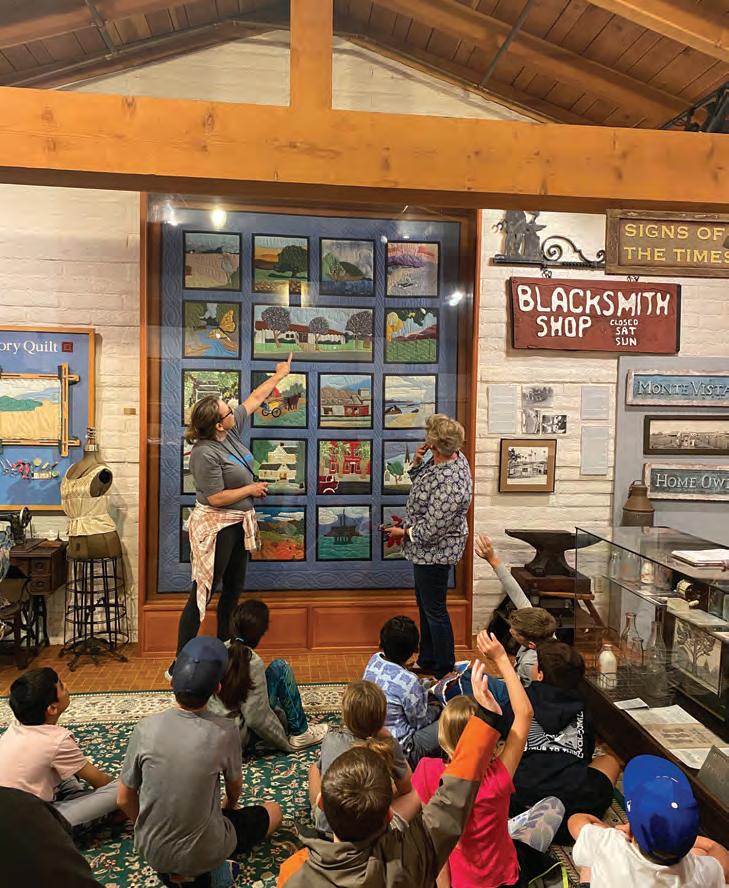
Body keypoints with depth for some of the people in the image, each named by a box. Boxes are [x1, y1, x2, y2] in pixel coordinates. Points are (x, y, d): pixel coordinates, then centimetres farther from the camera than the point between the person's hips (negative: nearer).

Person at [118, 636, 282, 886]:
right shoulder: (224, 732, -21)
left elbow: (124, 800, -4)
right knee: (273, 811, 19)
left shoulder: (145, 728, -17)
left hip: (151, 851, 4)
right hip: (203, 853, -4)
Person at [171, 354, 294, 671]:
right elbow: (217, 498, -24)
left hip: (238, 525, 9)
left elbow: (254, 399, 14)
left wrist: (279, 375, 22)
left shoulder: (231, 432, 0)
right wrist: (252, 489, -11)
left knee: (233, 591, 16)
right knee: (203, 594, -3)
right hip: (216, 527, -9)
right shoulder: (205, 453, -23)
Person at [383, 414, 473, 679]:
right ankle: (427, 662, 41)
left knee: (434, 610, 6)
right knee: (425, 605, 23)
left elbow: (432, 530, -29)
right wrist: (417, 462, -6)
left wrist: (404, 532, -12)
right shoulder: (453, 457, -4)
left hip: (434, 551, -10)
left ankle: (444, 672, 25)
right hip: (426, 550, 10)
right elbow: (422, 481, 14)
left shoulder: (449, 483, -34)